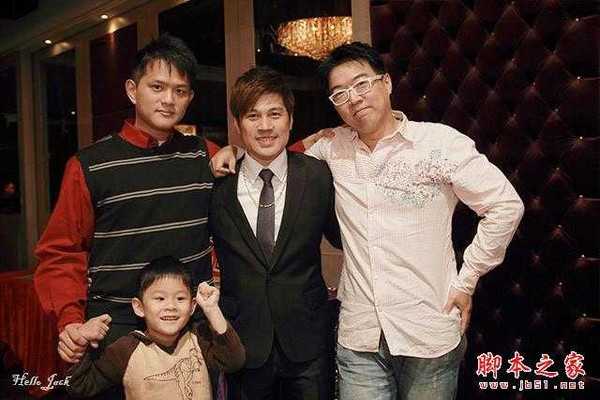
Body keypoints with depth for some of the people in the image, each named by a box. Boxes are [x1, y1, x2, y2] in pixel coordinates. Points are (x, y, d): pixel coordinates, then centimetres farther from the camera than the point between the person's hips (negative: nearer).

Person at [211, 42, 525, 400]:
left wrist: (465, 281, -4)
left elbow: (506, 206, -5)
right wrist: (236, 150, 5)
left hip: (430, 335, -2)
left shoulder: (442, 142, -7)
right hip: (359, 339, 3)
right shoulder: (333, 148, 4)